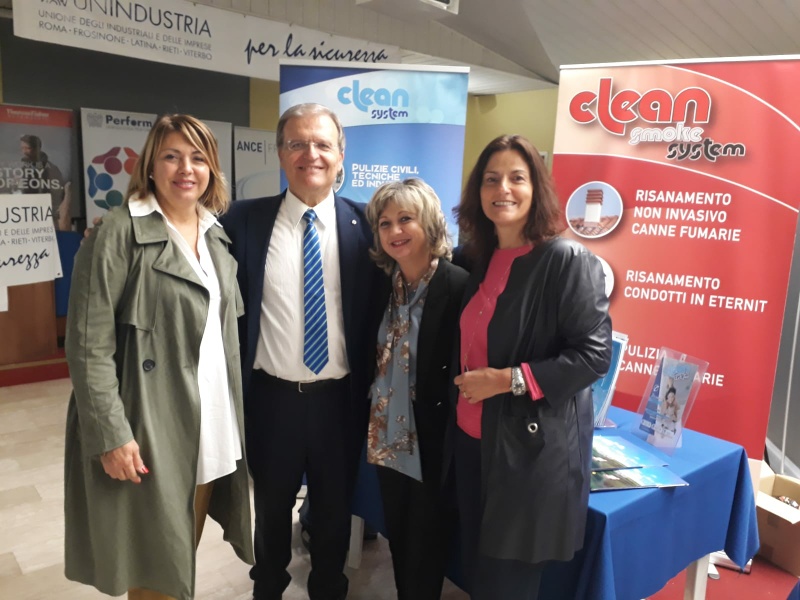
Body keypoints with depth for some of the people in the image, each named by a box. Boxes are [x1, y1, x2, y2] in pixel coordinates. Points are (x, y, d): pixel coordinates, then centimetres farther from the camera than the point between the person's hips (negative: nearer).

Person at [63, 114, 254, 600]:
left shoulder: (218, 235, 9)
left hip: (211, 423, 6)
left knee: (185, 552, 19)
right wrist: (110, 432, -18)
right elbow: (88, 343, -14)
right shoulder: (120, 232, -10)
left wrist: (233, 415, 10)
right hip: (149, 426, -5)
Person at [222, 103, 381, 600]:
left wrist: (371, 389, -4)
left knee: (335, 508, 20)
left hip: (340, 398, 0)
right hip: (271, 396, 1)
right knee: (271, 507, 23)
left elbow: (376, 309, -1)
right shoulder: (245, 219, -4)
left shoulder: (363, 224, -5)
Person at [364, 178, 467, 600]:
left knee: (426, 547, 13)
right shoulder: (383, 284, 2)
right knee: (398, 540, 23)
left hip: (433, 442, -6)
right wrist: (372, 422, 7)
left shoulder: (458, 285, -17)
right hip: (388, 438, 6)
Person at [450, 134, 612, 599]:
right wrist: (470, 382, 7)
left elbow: (594, 355, -18)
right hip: (473, 437, 7)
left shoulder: (567, 259, -15)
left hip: (533, 446, -6)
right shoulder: (482, 257, 7)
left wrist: (508, 379, -21)